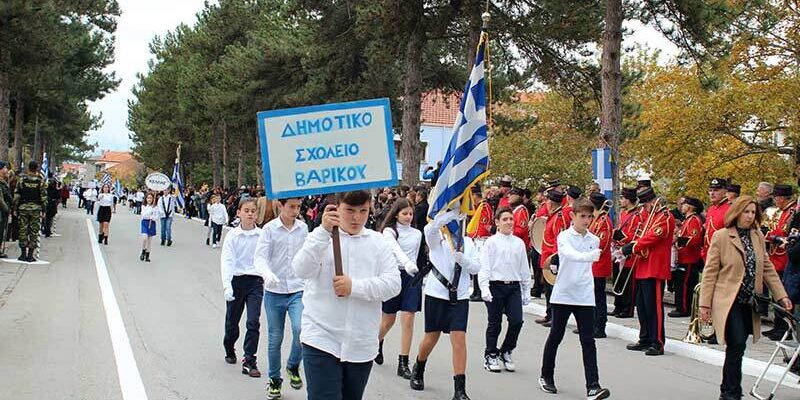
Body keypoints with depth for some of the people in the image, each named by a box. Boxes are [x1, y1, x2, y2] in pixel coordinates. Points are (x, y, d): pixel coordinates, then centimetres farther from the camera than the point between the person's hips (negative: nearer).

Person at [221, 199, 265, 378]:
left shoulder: (262, 235, -1)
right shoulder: (233, 235, -3)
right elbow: (227, 261, -9)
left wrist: (267, 275, -20)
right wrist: (227, 286, -19)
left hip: (255, 281, 0)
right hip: (236, 280, 0)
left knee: (253, 322, -10)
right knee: (232, 321, 12)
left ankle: (249, 362, -3)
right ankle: (229, 350, 40)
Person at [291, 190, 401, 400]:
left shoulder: (378, 242, 7)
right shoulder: (321, 238, 2)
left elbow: (393, 284, -3)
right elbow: (301, 271, -17)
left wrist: (354, 287, -15)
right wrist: (324, 231, -25)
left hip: (362, 344, 3)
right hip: (321, 339, -3)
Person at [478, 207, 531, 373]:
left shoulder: (519, 243, 9)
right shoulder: (491, 242, -2)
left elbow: (525, 269, 13)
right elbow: (484, 267, -7)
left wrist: (526, 291, 12)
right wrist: (484, 288, -17)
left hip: (514, 286, 3)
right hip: (496, 286, -3)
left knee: (517, 321, -6)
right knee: (495, 323, 4)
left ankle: (506, 352, 15)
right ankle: (491, 355, 20)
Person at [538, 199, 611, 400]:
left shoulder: (594, 240, 7)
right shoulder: (564, 237, -8)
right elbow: (572, 255, -30)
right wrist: (590, 255, -47)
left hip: (585, 297, 3)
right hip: (563, 295, -3)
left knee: (588, 341, -3)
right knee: (555, 337, 9)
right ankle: (546, 376, 27)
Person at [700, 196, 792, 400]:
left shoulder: (758, 237, 10)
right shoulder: (721, 236, -5)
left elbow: (768, 268, 15)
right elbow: (710, 272, -4)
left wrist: (781, 296, 7)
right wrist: (705, 304, -7)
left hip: (750, 303, 5)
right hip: (729, 302, -5)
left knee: (737, 347, 7)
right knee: (737, 344, -14)